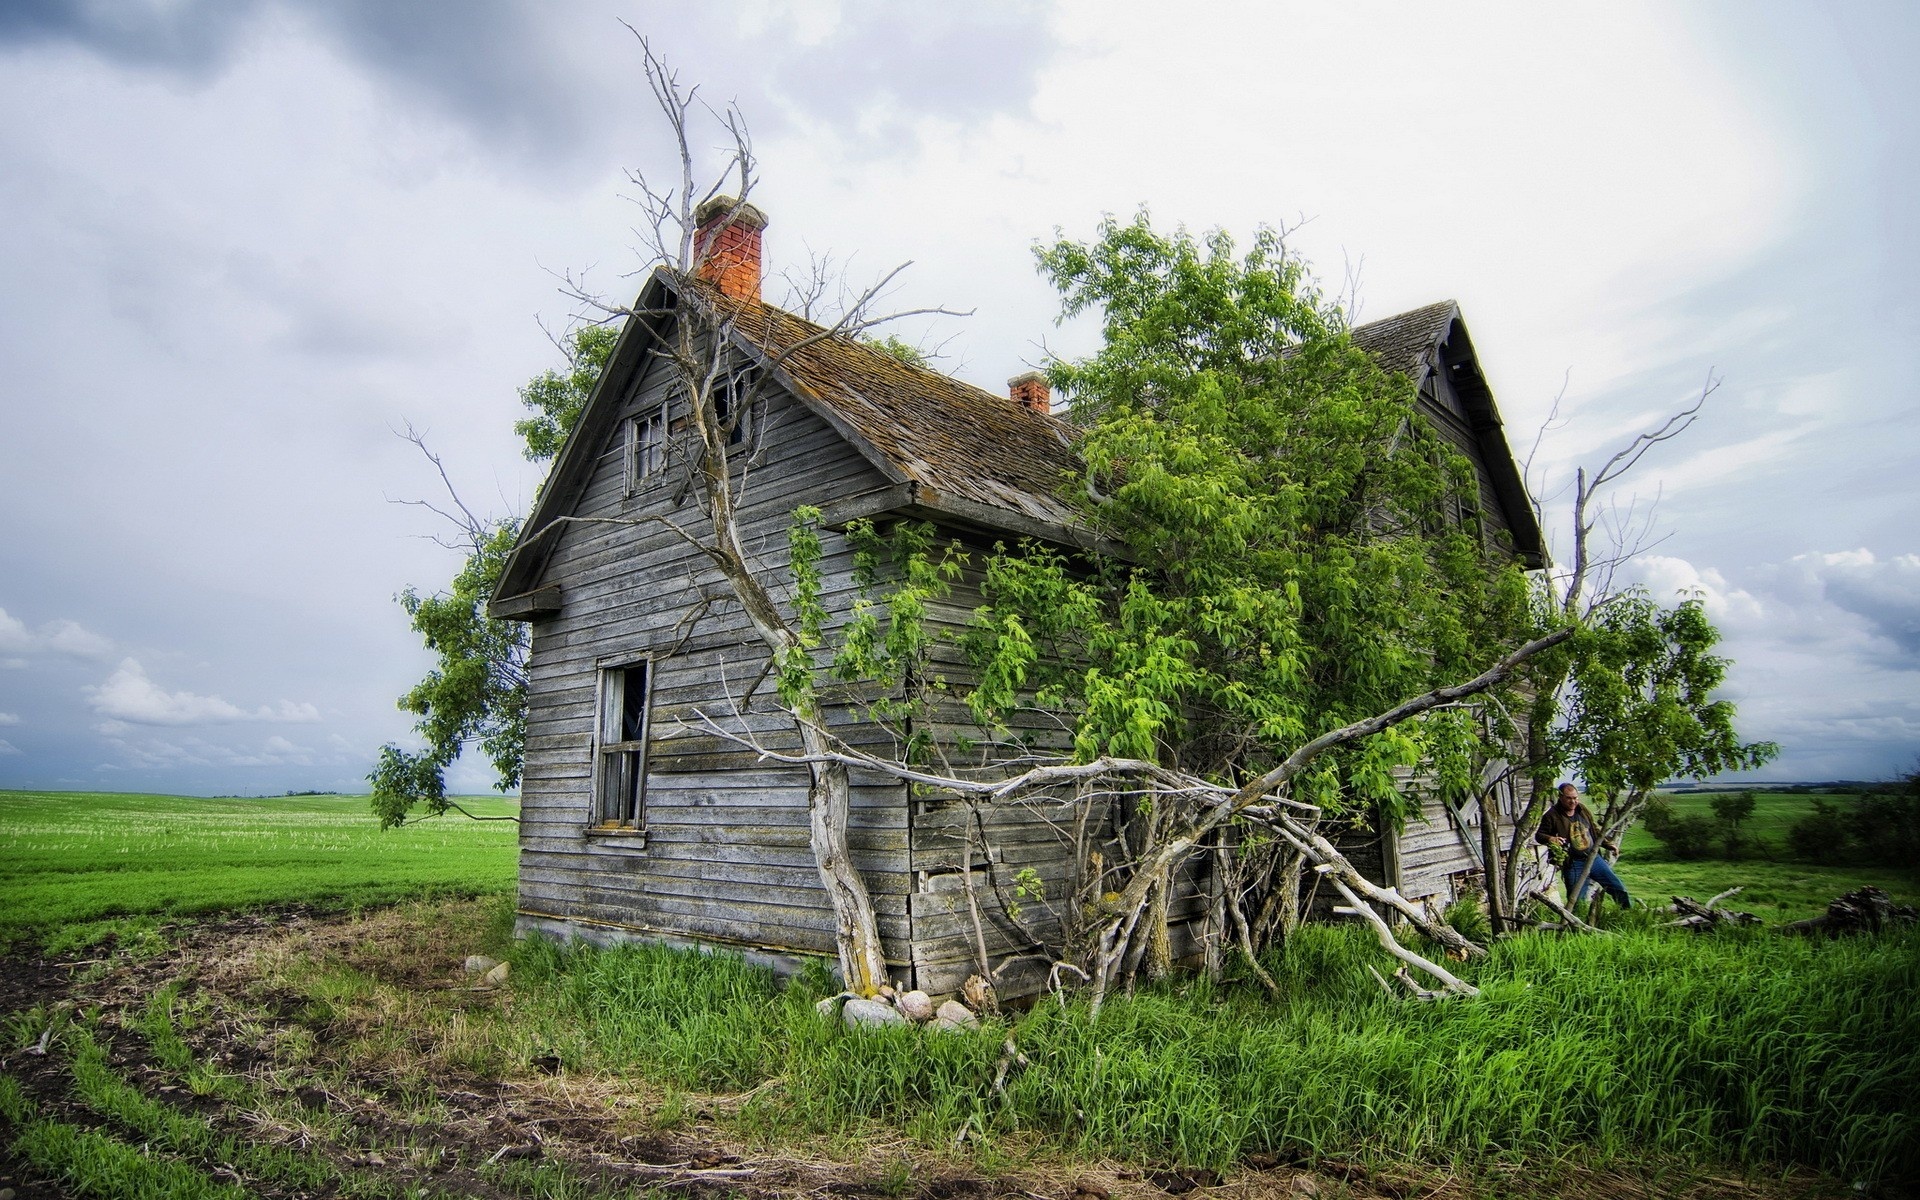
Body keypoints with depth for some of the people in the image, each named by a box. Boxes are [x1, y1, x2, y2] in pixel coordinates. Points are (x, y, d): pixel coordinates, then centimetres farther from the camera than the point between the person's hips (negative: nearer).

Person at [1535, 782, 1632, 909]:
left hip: (1594, 858, 5)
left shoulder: (1583, 810, 7)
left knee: (1618, 888, 9)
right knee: (1577, 901, -4)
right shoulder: (1552, 816, -11)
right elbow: (1539, 835, -8)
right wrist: (1550, 839, -29)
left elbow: (1595, 830, 21)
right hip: (1573, 865, -5)